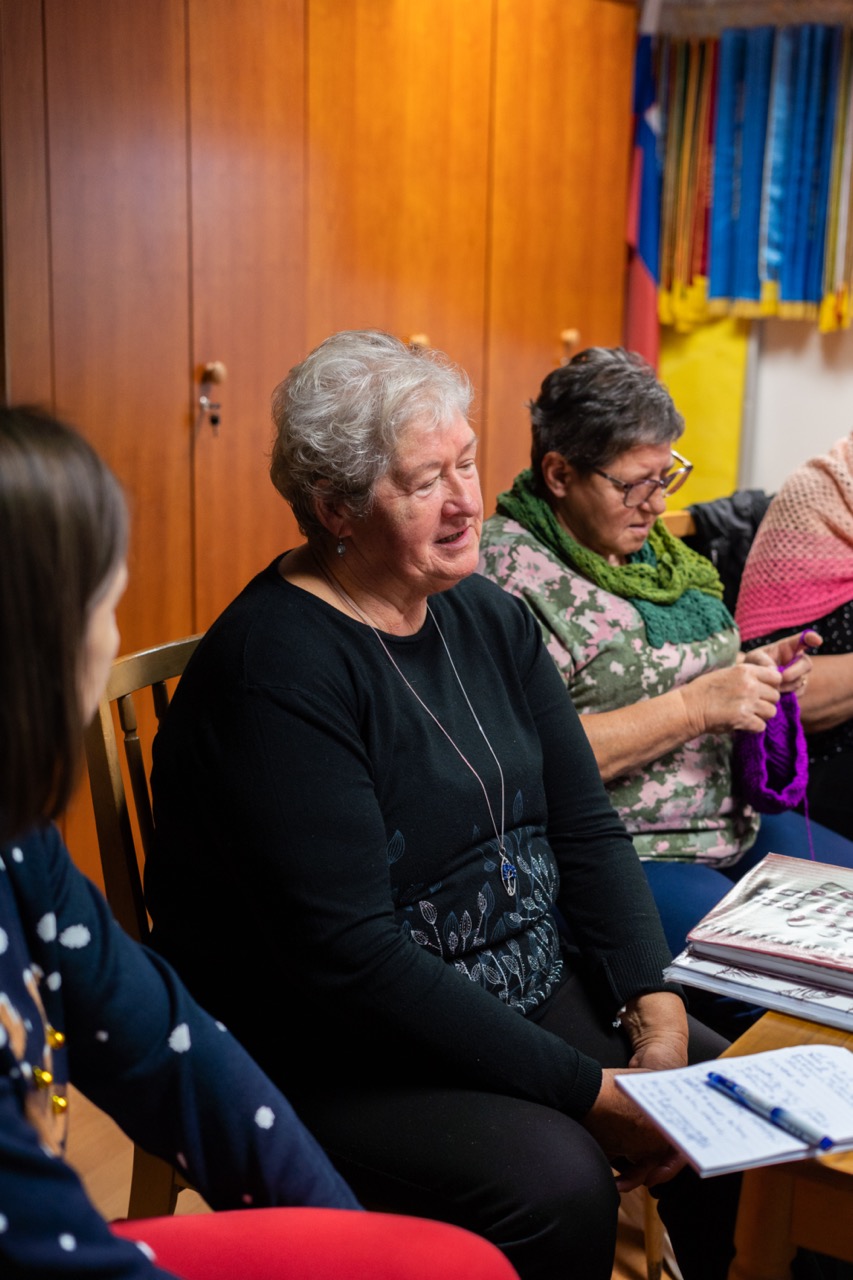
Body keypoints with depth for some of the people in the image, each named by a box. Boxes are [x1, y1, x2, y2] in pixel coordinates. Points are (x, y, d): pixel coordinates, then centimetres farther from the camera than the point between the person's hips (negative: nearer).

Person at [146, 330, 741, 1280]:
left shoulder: (486, 617, 5)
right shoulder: (276, 670, -20)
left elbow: (585, 826, 8)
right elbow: (352, 959, -24)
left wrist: (654, 1002, -8)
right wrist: (587, 1090, -22)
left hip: (533, 994, 7)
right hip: (329, 1055, -7)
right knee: (555, 1180, -29)